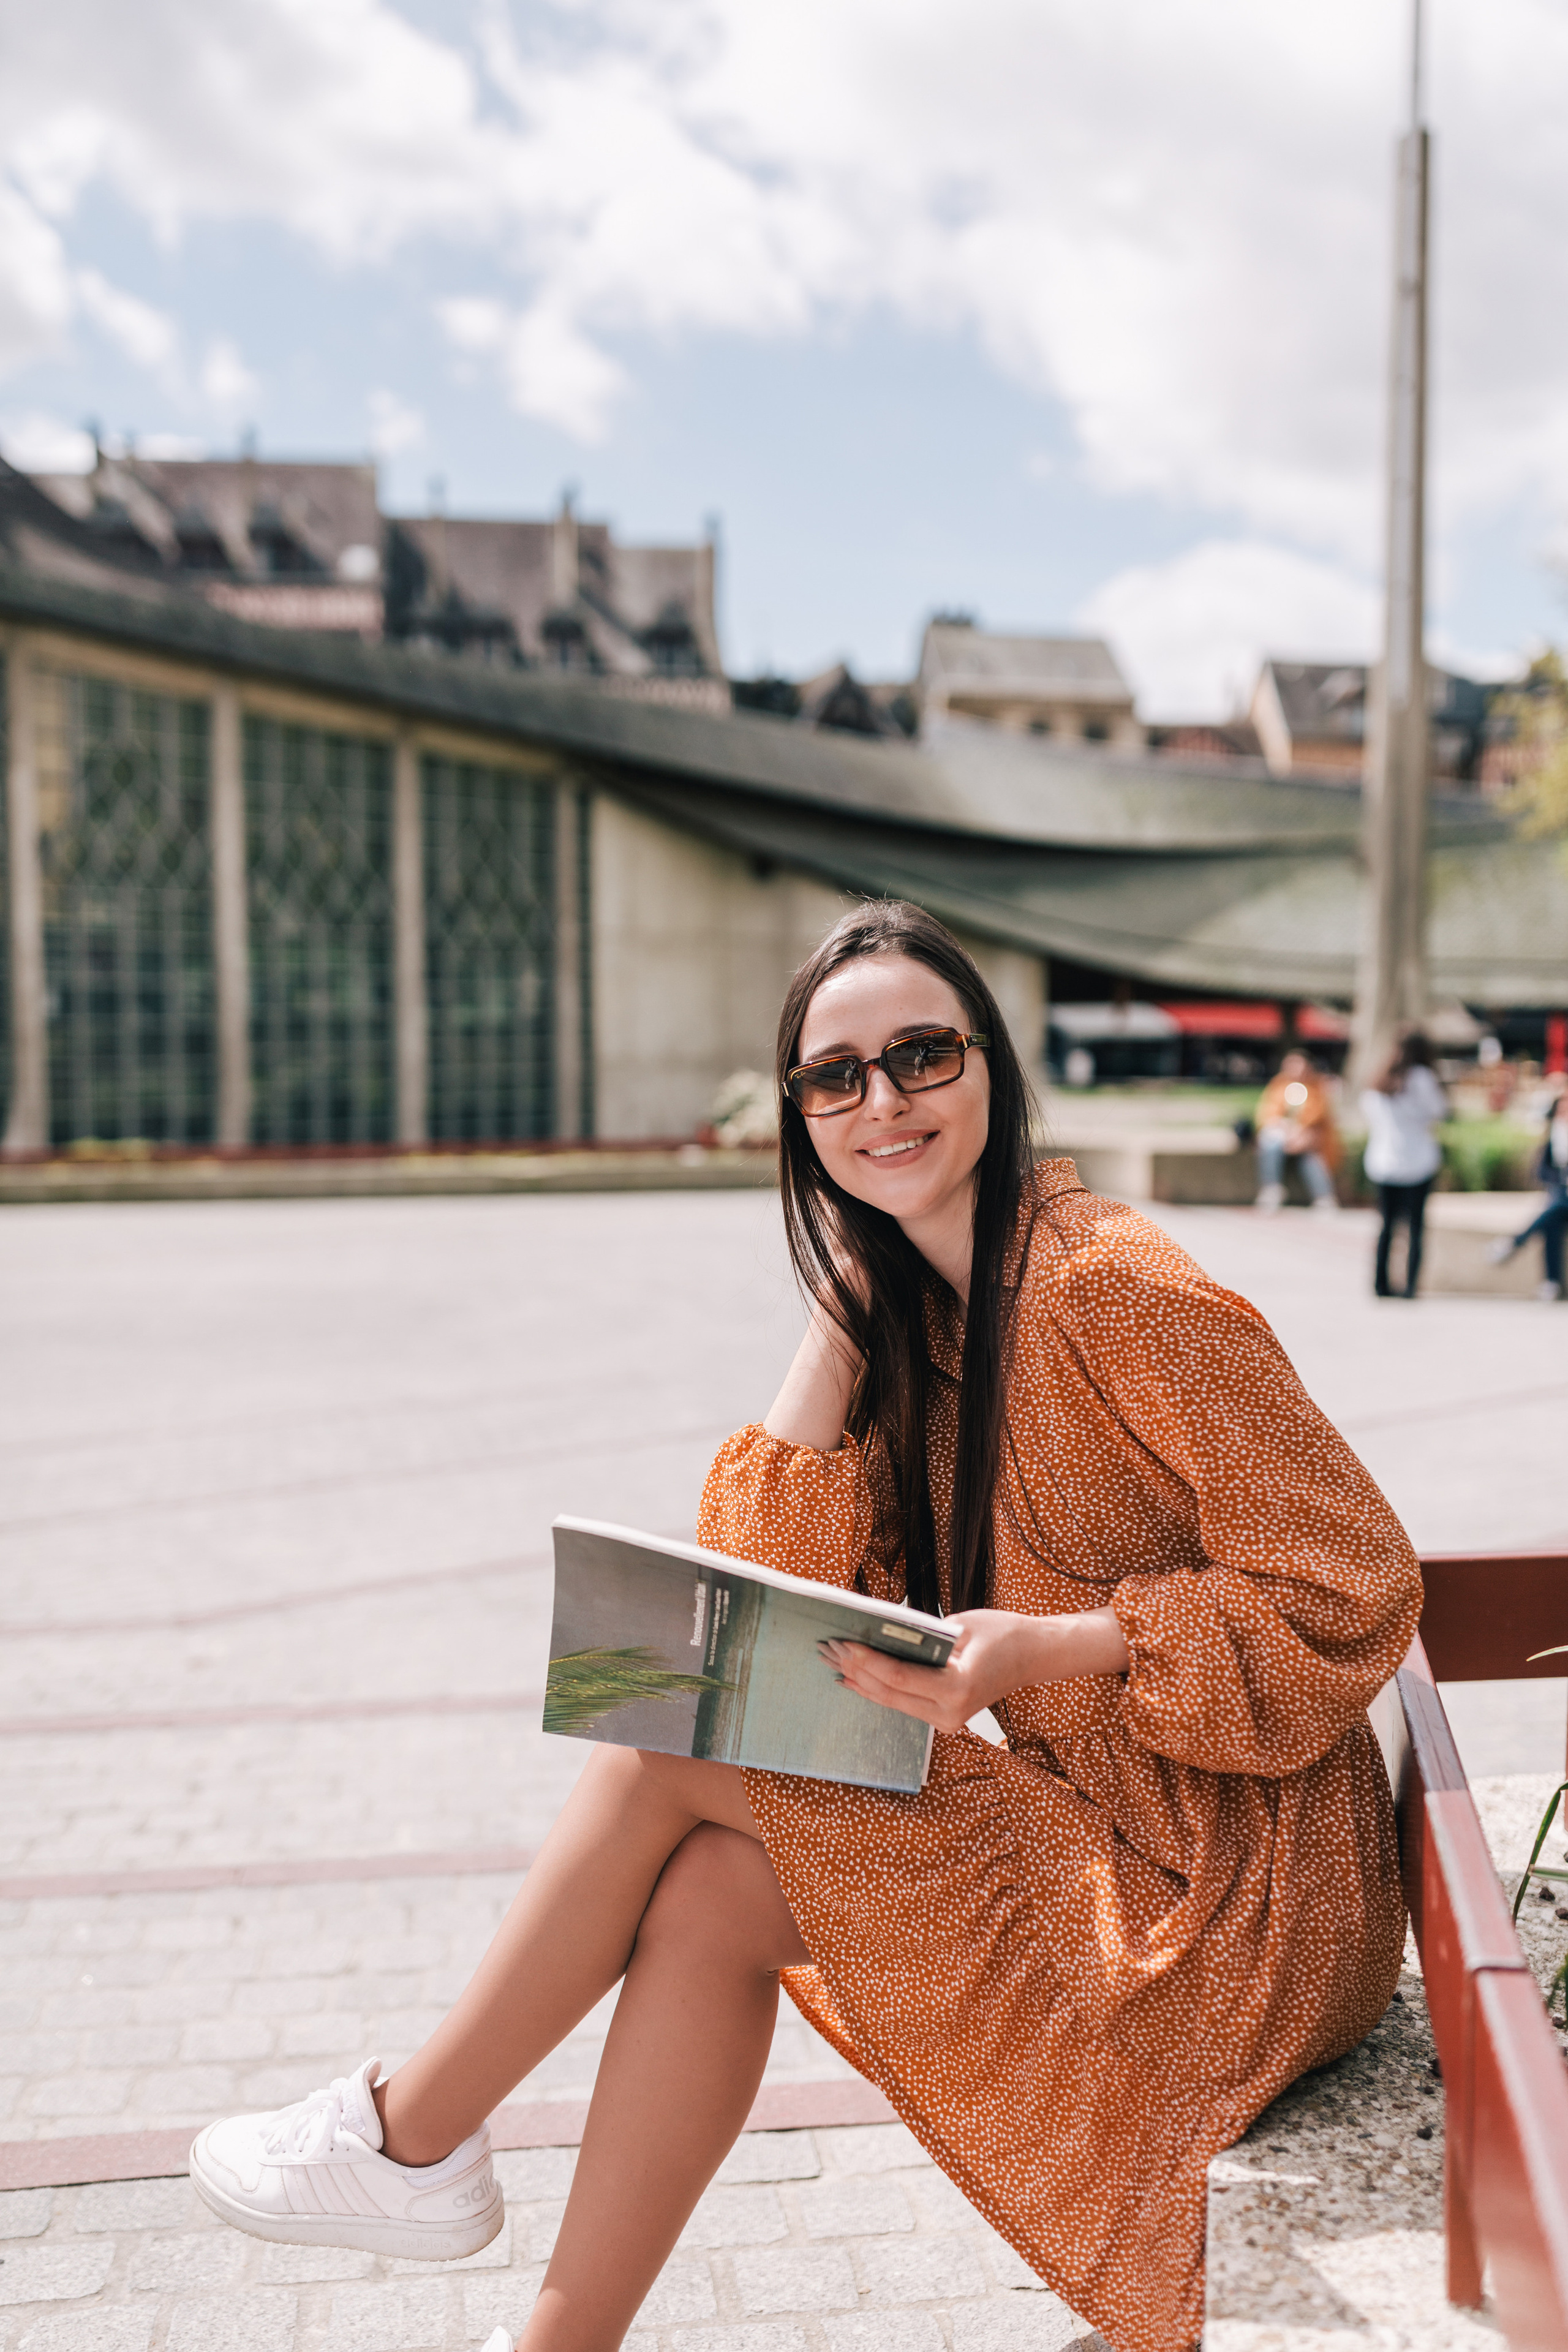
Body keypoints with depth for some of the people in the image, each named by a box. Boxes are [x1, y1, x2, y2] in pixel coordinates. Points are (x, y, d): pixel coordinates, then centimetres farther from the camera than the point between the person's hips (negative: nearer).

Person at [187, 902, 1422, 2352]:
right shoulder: (915, 1307, 7)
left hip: (1228, 1892, -7)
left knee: (680, 1725, -13)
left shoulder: (1106, 1282, -18)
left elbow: (1353, 1589, -18)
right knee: (708, 1889, -11)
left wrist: (1049, 1649, -27)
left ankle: (412, 2130, 6)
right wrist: (842, 1310, -5)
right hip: (1075, 1835, 7)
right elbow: (774, 1604, 0)